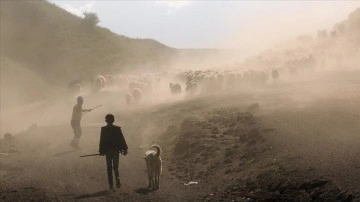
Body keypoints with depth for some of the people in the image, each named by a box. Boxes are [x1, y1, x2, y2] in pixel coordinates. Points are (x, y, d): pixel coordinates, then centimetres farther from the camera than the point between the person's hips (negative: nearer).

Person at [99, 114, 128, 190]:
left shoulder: (103, 129, -6)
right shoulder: (117, 129, -4)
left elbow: (101, 141, -4)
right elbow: (122, 139, -2)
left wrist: (101, 151, 1)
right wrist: (124, 149, 4)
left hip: (108, 151, -1)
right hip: (116, 150, 1)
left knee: (109, 168, 8)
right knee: (115, 166, 12)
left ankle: (111, 185, 7)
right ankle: (117, 178, -17)